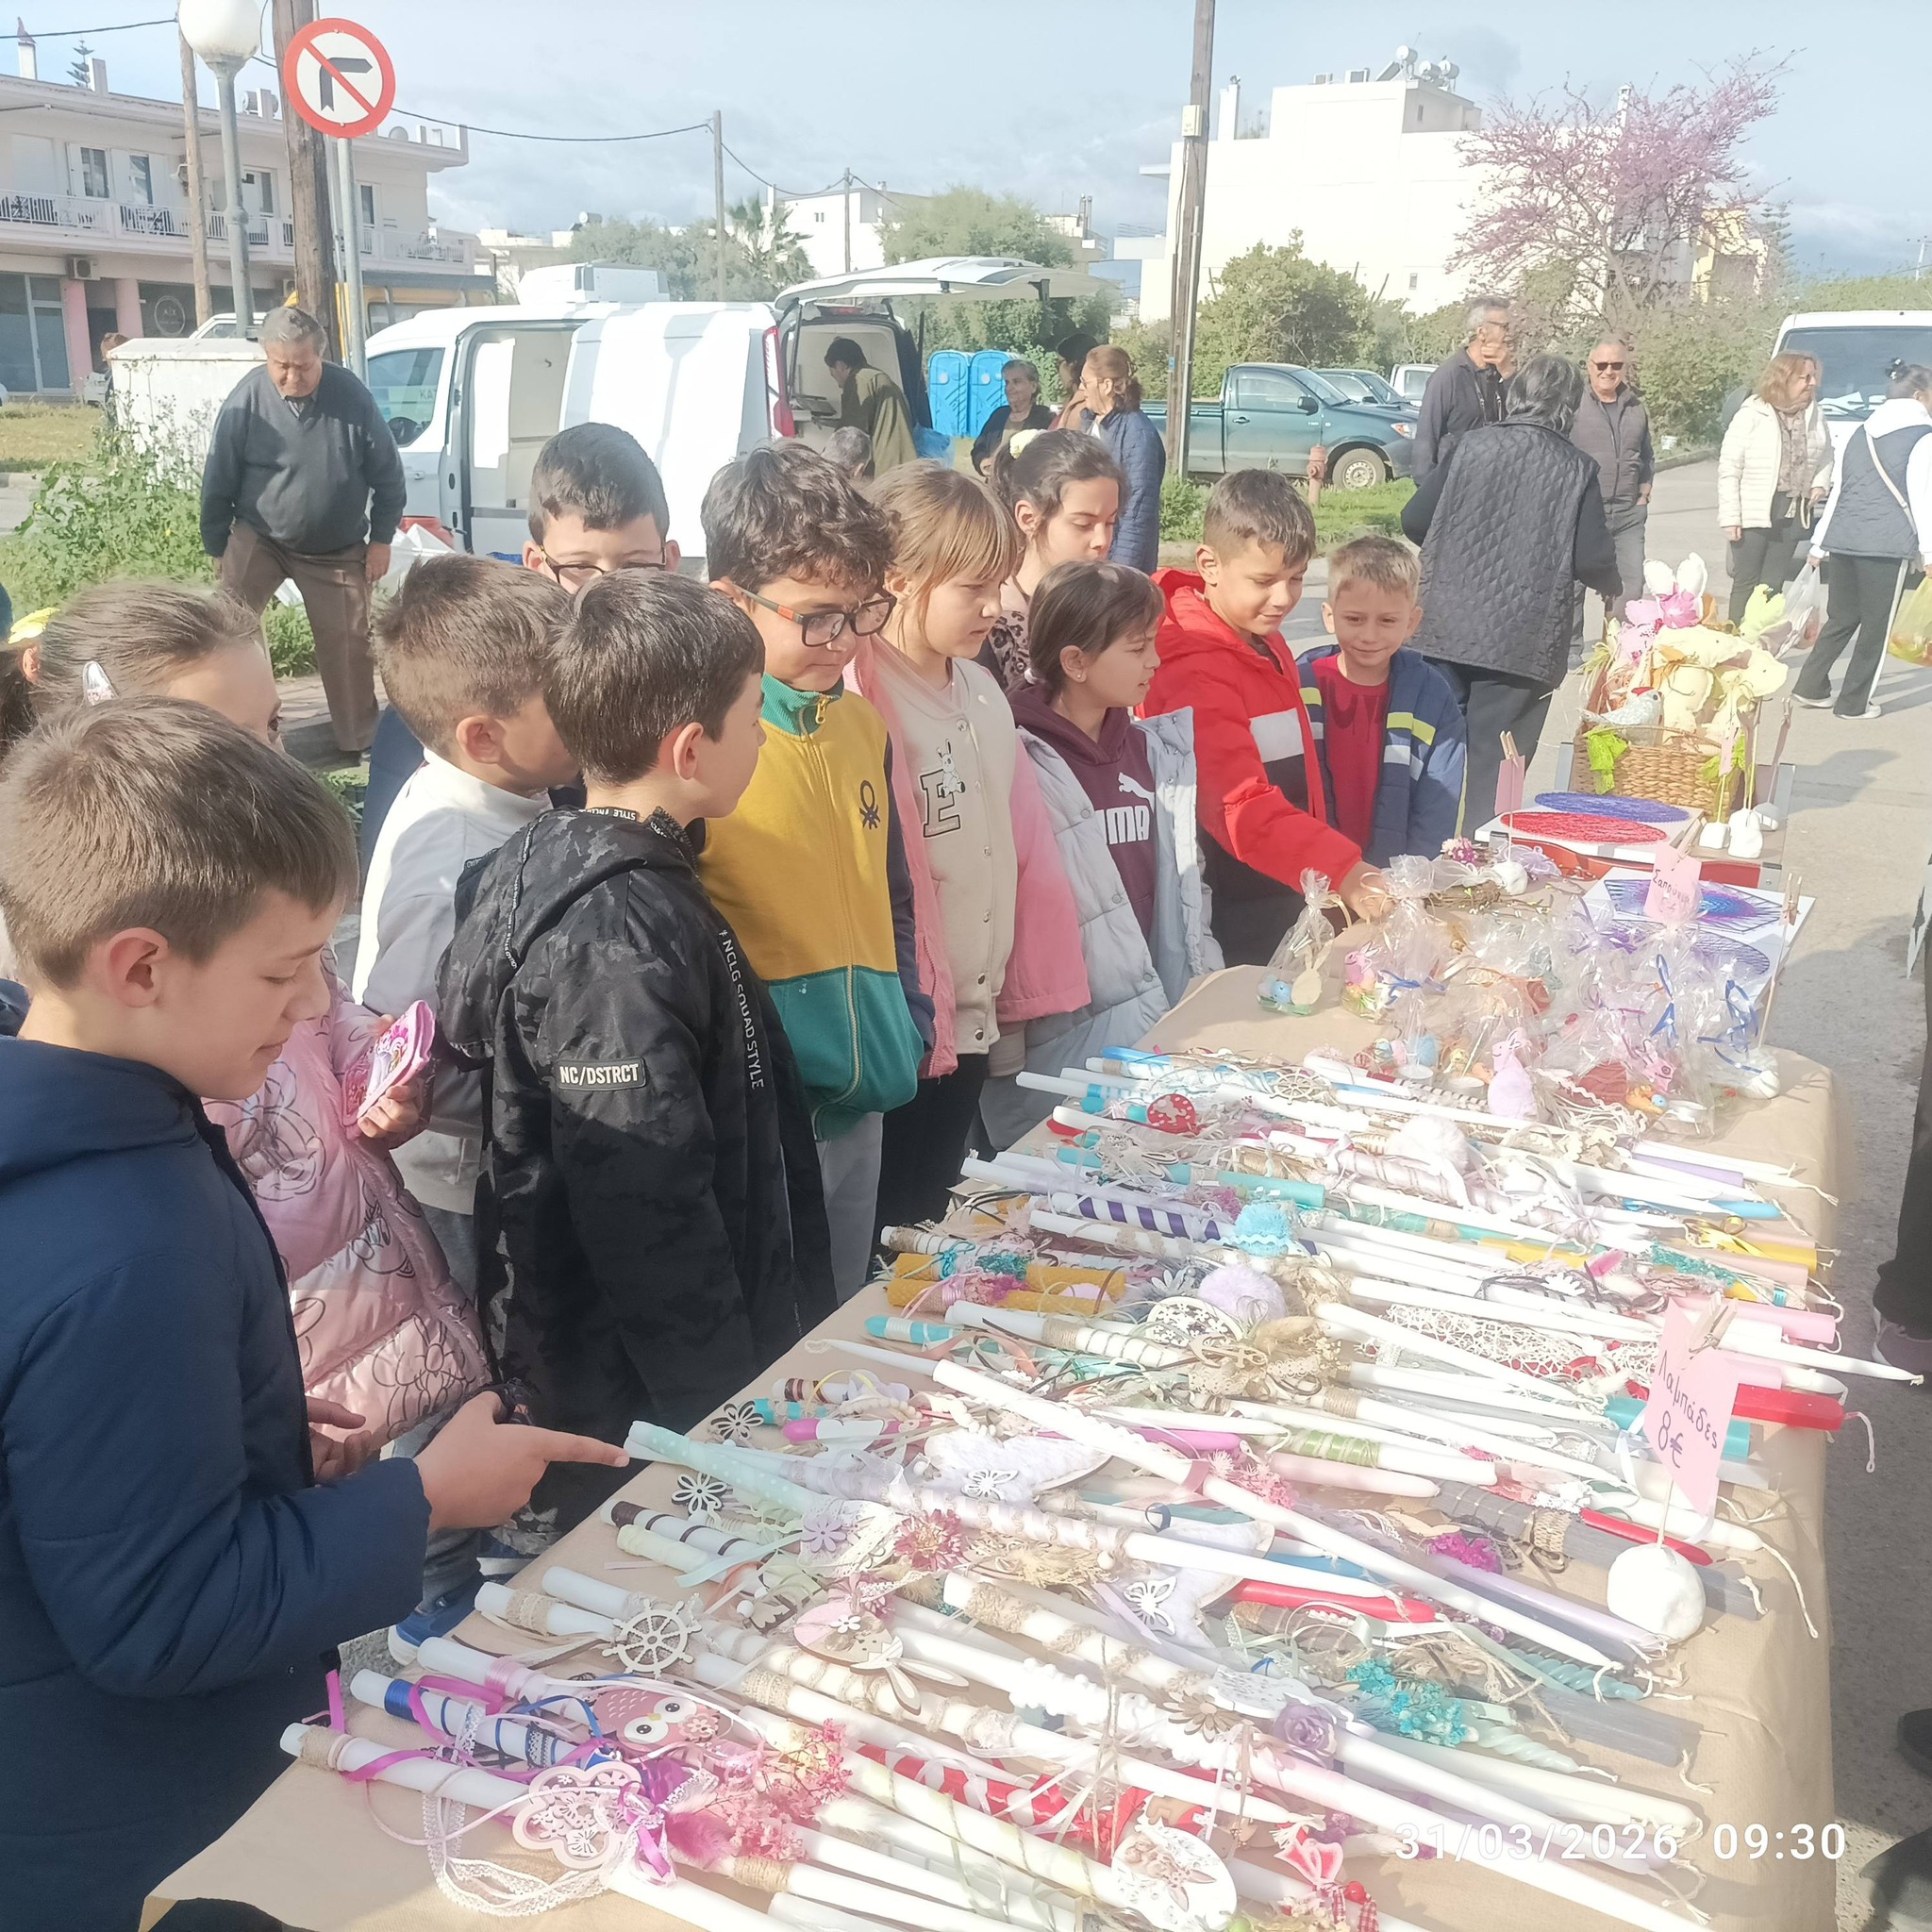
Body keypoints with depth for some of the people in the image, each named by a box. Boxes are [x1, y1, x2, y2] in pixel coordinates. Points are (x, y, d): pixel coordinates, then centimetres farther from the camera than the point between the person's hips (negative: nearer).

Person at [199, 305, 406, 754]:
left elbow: (388, 473, -1)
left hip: (337, 549, 1)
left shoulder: (352, 396, -12)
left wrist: (381, 539, 0)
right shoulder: (246, 400, -14)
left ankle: (361, 742, 21)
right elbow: (218, 483, -5)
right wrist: (217, 549, 0)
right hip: (259, 537, -1)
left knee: (348, 645, 5)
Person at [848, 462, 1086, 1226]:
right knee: (891, 1228, 5)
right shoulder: (860, 704, -16)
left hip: (973, 1020, 7)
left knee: (938, 1213, 19)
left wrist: (1024, 989, 10)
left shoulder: (981, 692, 9)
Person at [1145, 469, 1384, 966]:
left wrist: (1338, 873, 17)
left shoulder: (1266, 643, 12)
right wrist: (1341, 871, -38)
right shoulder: (1194, 670, -19)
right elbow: (1242, 808, -29)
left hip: (1291, 901, 9)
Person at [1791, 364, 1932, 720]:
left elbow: (1837, 492, 19)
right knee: (1876, 626, 2)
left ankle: (1810, 687, 13)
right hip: (1889, 545, -6)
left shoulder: (1858, 435, 16)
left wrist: (1820, 544, 23)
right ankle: (1854, 703, 5)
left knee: (1840, 619, 17)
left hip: (1843, 541, 6)